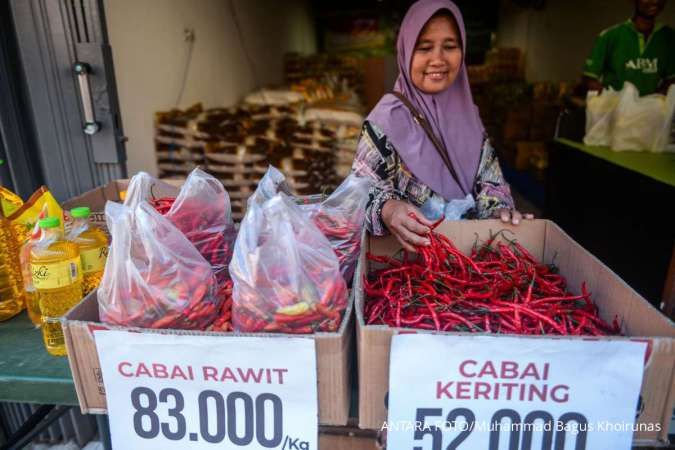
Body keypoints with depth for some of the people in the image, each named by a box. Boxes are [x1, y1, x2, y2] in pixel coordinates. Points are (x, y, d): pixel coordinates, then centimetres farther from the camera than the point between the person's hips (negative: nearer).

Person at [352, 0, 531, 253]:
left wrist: (499, 209, -6)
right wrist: (386, 209, -31)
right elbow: (362, 189, -11)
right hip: (409, 249, -5)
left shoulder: (467, 111, 5)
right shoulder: (387, 118, -12)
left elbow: (488, 176, 12)